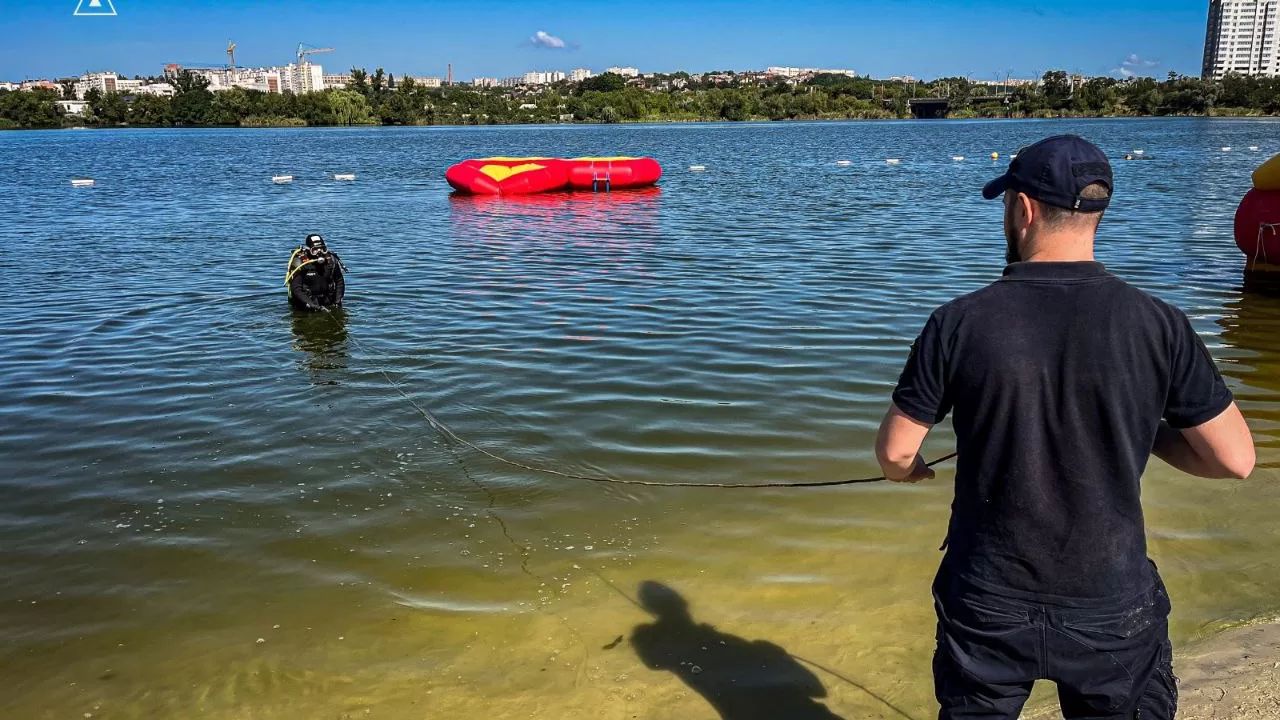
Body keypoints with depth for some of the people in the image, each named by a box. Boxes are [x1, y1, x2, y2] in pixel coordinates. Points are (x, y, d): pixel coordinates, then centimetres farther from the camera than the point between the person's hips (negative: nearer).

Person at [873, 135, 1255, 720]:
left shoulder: (960, 323, -13)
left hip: (989, 610, 0)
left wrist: (910, 470, 18)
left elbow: (894, 453, -6)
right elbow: (1235, 459, -6)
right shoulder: (1157, 324, -11)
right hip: (1112, 611, 1)